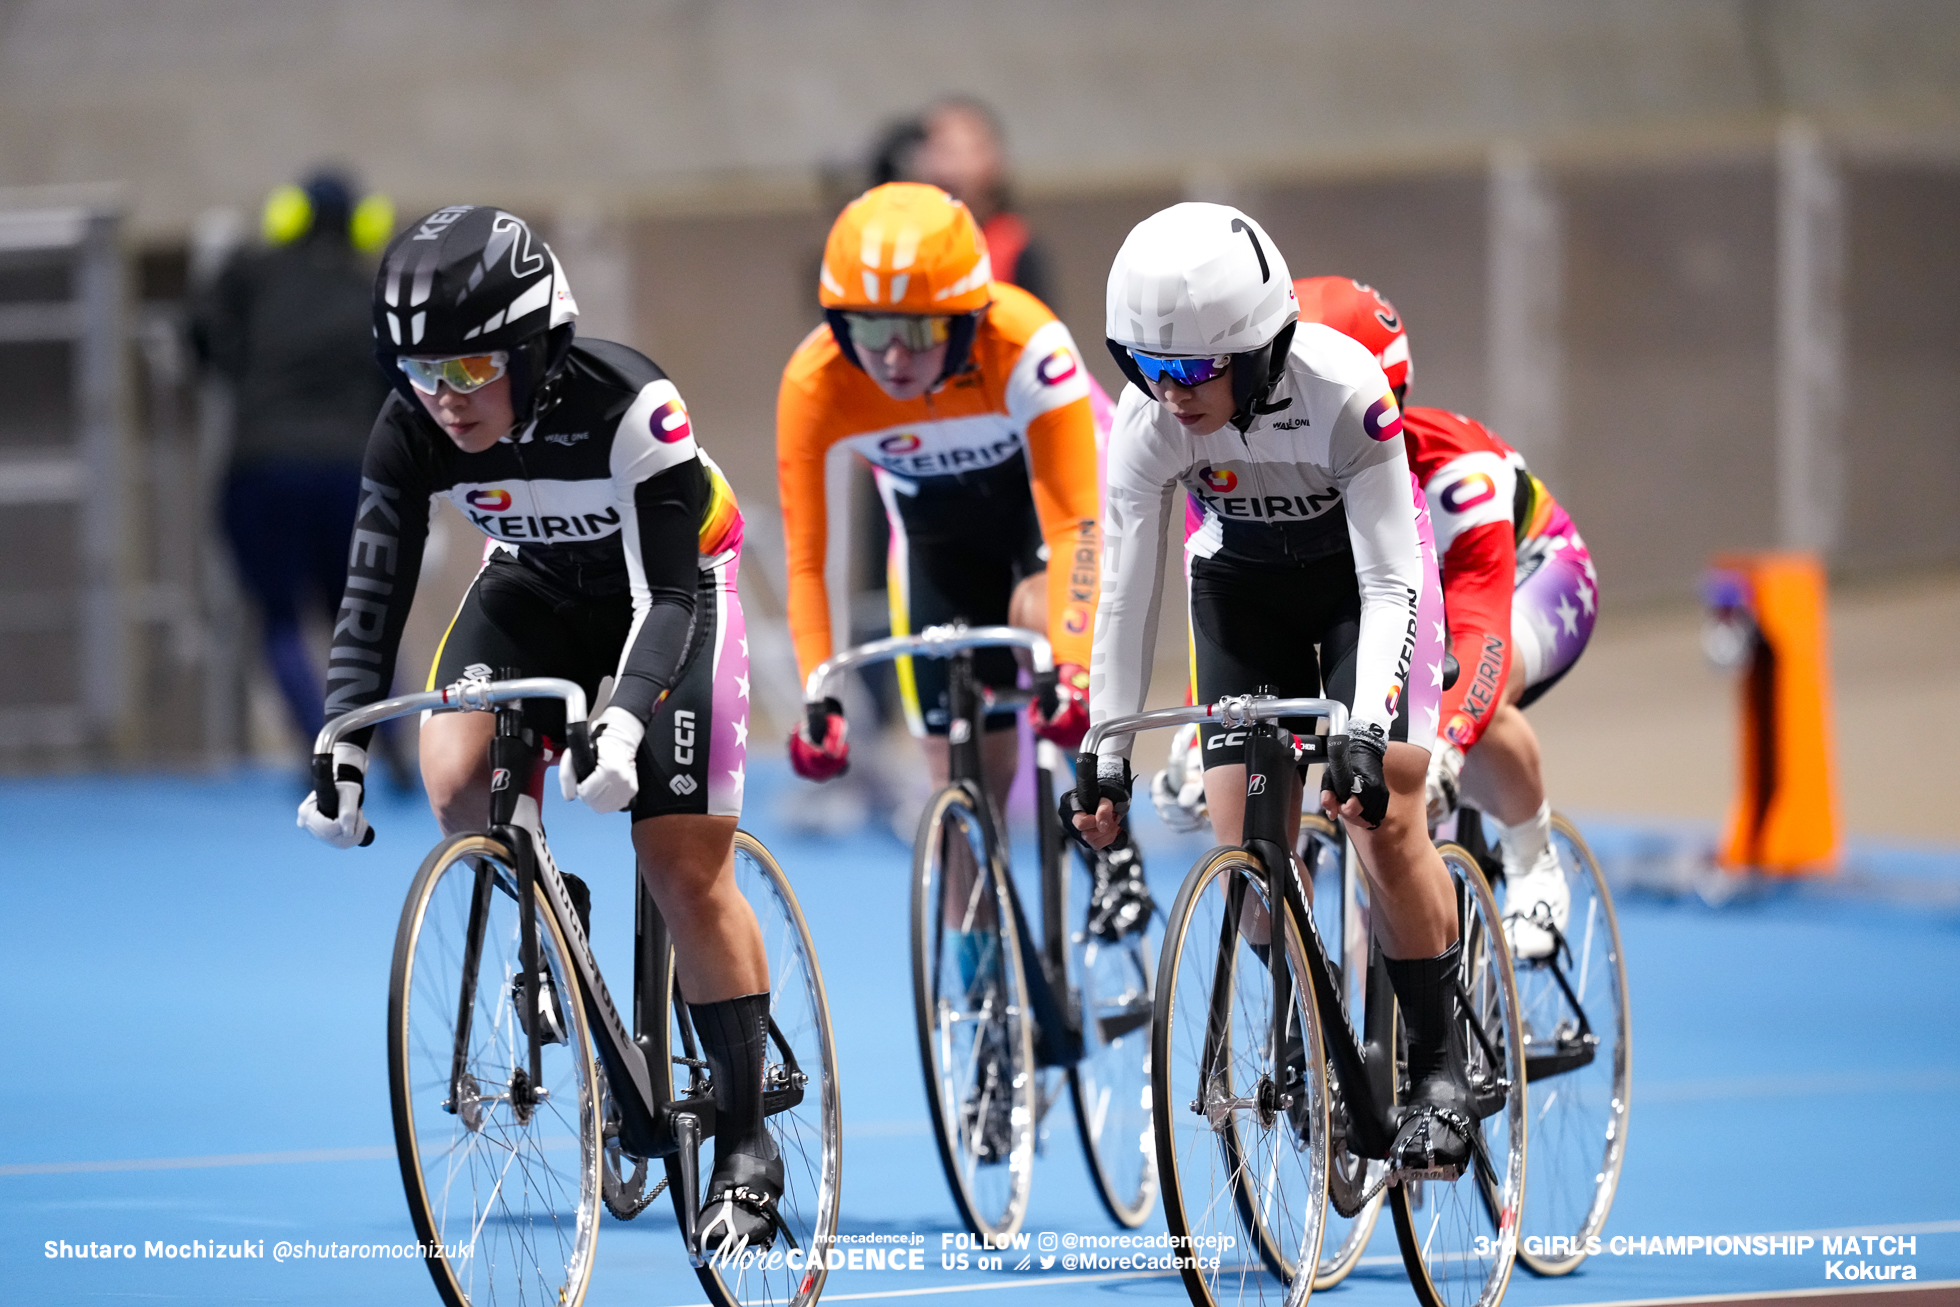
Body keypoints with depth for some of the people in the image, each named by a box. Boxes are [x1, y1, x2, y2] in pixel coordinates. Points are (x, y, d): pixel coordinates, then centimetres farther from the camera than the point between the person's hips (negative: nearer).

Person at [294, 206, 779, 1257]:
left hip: (672, 590, -4)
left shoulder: (625, 405, -35)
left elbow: (666, 591, -36)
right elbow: (374, 590, -22)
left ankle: (746, 1143, -1)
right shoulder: (412, 430, -24)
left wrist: (624, 720, -51)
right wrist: (342, 746, -34)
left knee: (685, 867, -11)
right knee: (454, 782, -24)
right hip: (535, 589, 4)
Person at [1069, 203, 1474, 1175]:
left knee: (1385, 819, -18)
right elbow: (1126, 593, -17)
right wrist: (1104, 757, -20)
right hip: (1241, 588, 3)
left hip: (1359, 573, -3)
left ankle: (1440, 1068, -7)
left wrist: (1366, 730, -41)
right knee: (1242, 846, -7)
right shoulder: (1149, 421, -26)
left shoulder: (1343, 393, -35)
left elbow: (1391, 581, -31)